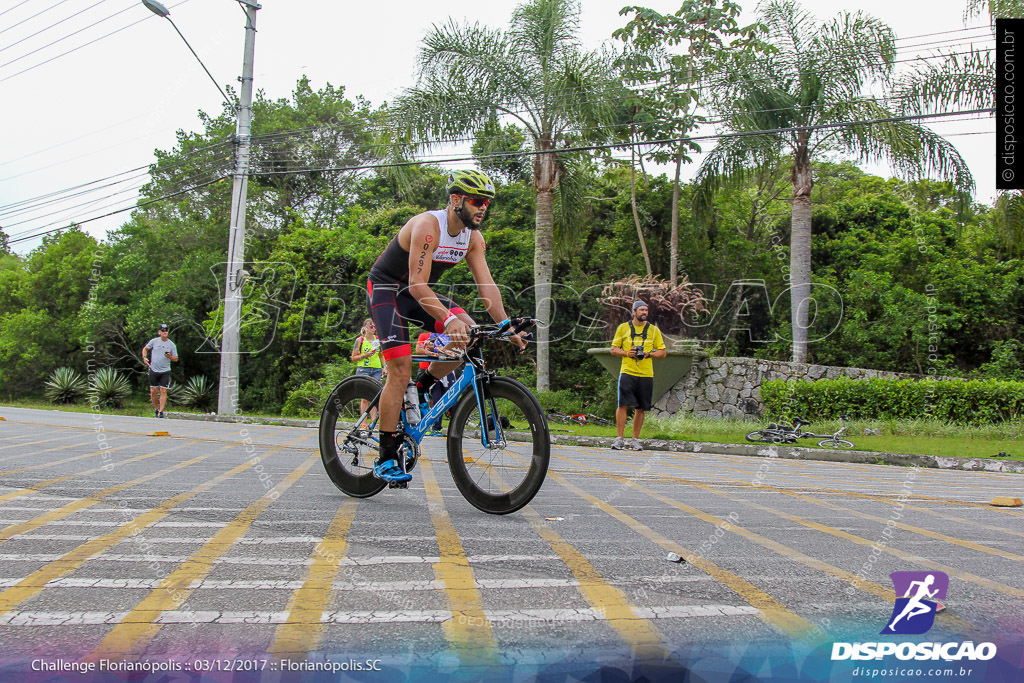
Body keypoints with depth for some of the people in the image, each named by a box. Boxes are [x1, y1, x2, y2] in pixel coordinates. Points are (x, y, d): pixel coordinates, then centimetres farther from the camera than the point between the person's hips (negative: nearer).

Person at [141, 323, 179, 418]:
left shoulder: (171, 344, 1)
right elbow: (145, 348, 16)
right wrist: (144, 357, -1)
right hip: (154, 370, 1)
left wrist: (169, 356, -15)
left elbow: (176, 359, 5)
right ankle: (156, 409, 22)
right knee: (153, 391, 4)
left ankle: (161, 411, -5)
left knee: (163, 391, -8)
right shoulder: (154, 341, 2)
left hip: (165, 371, -1)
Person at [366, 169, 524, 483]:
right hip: (385, 289, -7)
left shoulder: (473, 237, -5)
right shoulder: (427, 226, -28)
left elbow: (486, 284, -9)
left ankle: (423, 387, 4)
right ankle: (386, 458, -8)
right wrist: (449, 319, -48)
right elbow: (418, 285, -35)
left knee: (469, 334, -18)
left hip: (418, 292, 7)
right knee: (400, 371, -17)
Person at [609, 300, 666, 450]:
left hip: (646, 374, 2)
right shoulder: (623, 328, 7)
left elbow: (663, 352, 11)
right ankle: (619, 438, -4)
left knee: (640, 408, 4)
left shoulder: (653, 330, 11)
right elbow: (614, 349, 9)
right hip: (627, 372, -2)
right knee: (623, 404, -10)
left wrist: (649, 354, -7)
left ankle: (635, 440, 13)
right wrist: (627, 353, -10)